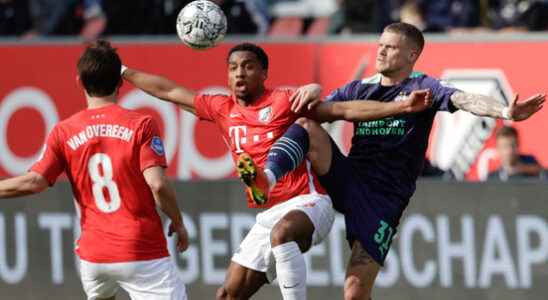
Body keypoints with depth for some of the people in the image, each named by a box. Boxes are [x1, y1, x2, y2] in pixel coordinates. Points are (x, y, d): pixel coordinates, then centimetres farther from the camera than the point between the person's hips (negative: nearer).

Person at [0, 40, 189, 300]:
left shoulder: (64, 132, 2)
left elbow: (34, 183, -6)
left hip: (93, 254, 4)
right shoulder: (141, 125, -6)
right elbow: (157, 185, -14)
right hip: (142, 254, -4)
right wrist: (178, 223, 2)